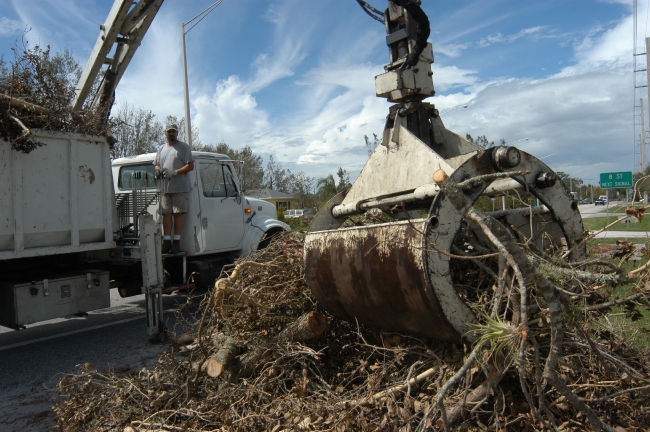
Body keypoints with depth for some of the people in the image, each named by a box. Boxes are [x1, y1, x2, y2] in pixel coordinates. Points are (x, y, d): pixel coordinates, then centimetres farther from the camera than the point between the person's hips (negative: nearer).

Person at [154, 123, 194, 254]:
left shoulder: (184, 147, 3)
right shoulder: (161, 149, 21)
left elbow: (190, 166, -5)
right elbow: (156, 164, 26)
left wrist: (174, 172, -15)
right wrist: (158, 170, 2)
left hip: (180, 188, -5)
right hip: (164, 188, 5)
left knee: (178, 214, -5)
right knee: (166, 214, 2)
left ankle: (177, 242, -2)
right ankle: (166, 241, 4)